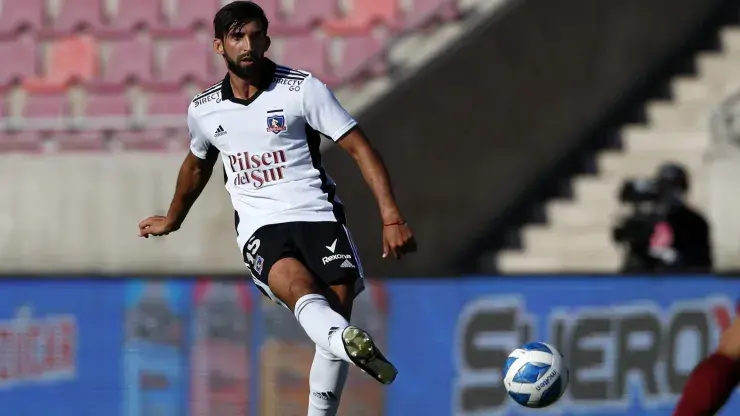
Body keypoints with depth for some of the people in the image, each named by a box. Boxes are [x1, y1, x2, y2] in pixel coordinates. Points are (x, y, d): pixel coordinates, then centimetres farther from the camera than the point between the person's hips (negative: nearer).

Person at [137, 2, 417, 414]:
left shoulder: (303, 88, 0)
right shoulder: (204, 110, 11)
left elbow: (359, 148, -2)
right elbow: (197, 165, 33)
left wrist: (392, 218, -11)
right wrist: (172, 220, 49)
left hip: (317, 214, 1)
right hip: (260, 227, -1)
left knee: (339, 306, -17)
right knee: (299, 286, -33)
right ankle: (354, 344, -64)